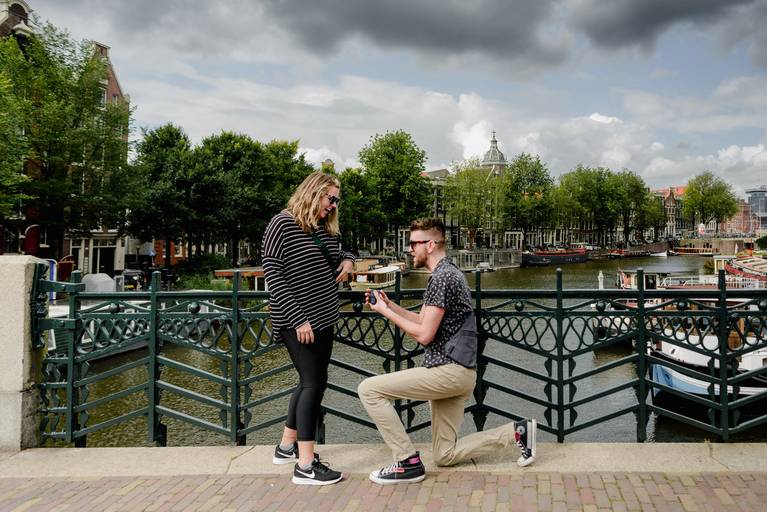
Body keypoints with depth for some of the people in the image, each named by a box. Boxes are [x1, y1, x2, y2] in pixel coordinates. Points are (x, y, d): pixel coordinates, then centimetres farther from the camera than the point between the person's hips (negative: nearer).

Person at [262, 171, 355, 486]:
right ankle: (305, 466, -2)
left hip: (323, 319, 9)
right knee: (313, 383, -9)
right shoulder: (283, 224, -11)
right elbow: (272, 274, -16)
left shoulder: (325, 229, 12)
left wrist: (348, 260, 2)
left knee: (310, 382, 14)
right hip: (297, 321, -8)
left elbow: (338, 257, 28)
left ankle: (286, 447, 29)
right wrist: (298, 319, -20)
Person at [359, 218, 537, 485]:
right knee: (445, 456, 14)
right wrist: (389, 304, 13)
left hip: (449, 371, -10)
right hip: (455, 373, 10)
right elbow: (424, 320, 22)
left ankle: (408, 462, -5)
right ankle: (517, 432, 14)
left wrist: (386, 312, -8)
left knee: (369, 389, -11)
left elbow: (424, 335, -17)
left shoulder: (442, 277, -15)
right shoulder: (449, 272, 18)